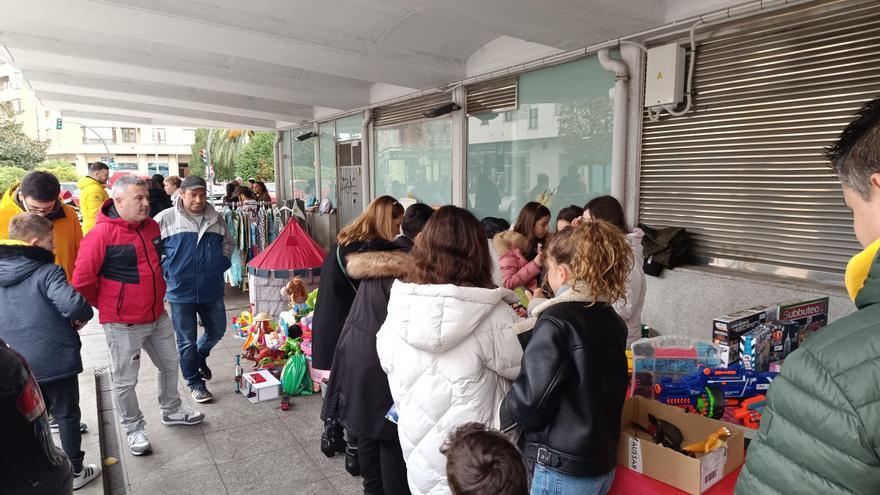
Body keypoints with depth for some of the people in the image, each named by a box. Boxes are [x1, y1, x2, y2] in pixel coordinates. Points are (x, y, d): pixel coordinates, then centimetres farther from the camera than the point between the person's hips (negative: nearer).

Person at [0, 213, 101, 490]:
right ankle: (75, 472, 23)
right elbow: (73, 303, -33)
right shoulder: (47, 272, -19)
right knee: (67, 415, 12)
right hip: (55, 360, -6)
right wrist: (84, 316, -13)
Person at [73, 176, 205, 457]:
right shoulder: (102, 233, -20)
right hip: (123, 324, -7)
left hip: (158, 316, 7)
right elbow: (82, 280, -16)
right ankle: (134, 429, 29)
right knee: (126, 380, 9)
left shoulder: (152, 226, 1)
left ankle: (171, 411, 41)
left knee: (169, 364, 19)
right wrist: (106, 306, -2)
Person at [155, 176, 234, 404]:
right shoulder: (165, 219, -9)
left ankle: (200, 357, 46)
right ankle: (195, 382, 24)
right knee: (187, 340, 7)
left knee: (217, 330, 16)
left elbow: (228, 243, 20)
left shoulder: (216, 219, 3)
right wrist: (167, 270, -5)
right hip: (180, 291, -4)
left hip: (212, 289, 4)